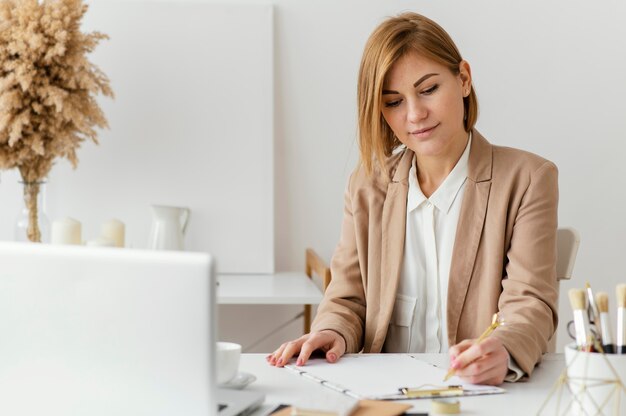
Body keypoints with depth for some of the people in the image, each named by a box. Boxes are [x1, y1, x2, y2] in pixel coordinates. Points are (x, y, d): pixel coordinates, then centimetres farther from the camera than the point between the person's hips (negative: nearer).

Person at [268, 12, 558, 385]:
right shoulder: (369, 184, 11)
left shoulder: (527, 179, 1)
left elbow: (530, 302, -9)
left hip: (486, 395, -1)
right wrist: (333, 333, -11)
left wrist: (504, 352, -31)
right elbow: (348, 300, 13)